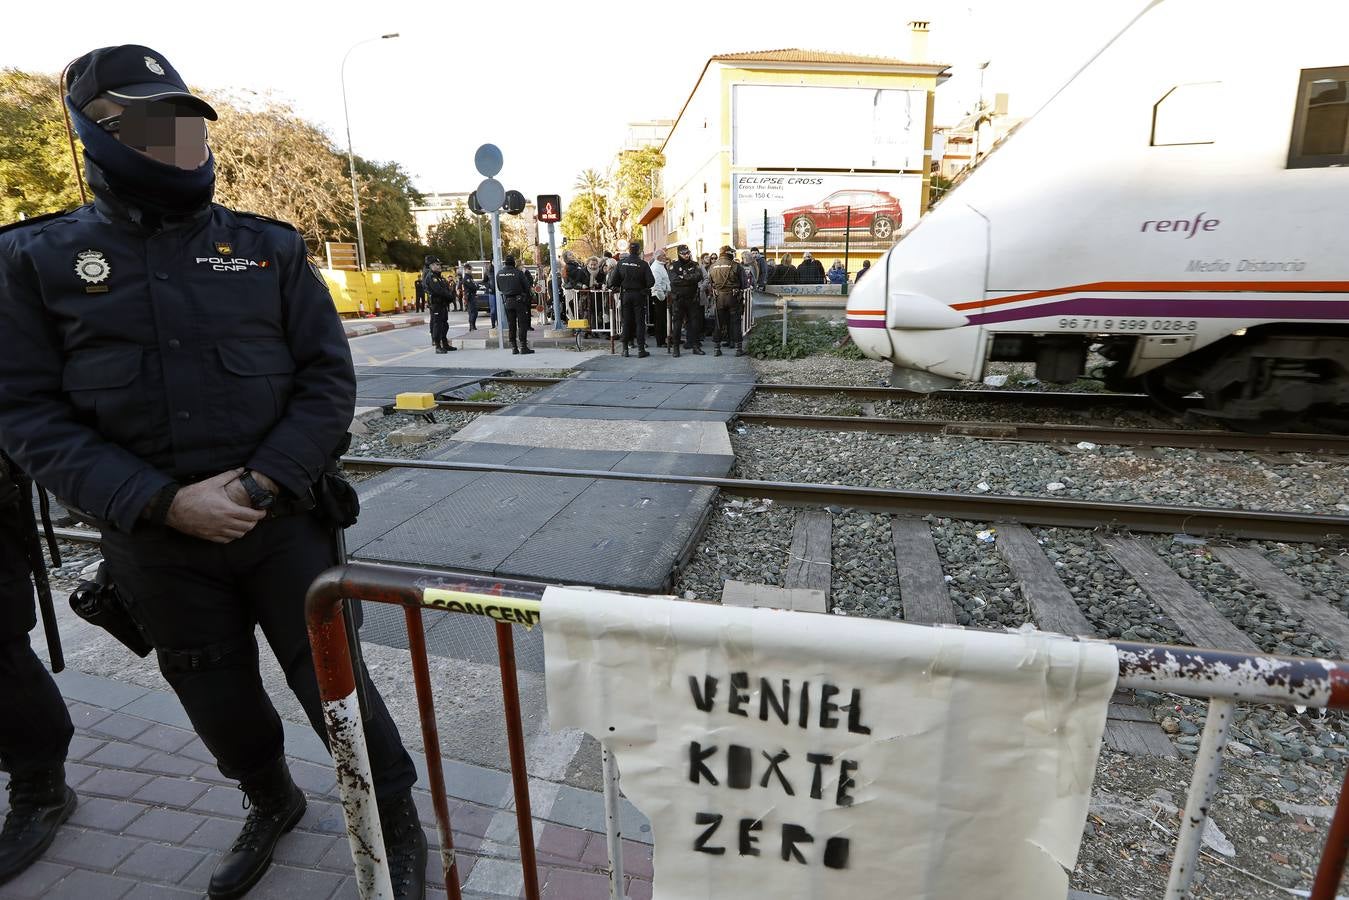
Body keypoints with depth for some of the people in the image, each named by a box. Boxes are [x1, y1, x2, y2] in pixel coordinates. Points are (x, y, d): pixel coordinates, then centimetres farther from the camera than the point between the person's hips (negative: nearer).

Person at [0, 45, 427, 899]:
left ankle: (399, 823, 28)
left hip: (283, 520, -1)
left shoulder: (269, 247, 0)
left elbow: (329, 380, -4)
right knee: (219, 699, 19)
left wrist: (263, 484, -15)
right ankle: (272, 803, 47)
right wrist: (163, 503, -16)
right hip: (158, 542, 2)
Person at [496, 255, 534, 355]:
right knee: (522, 324, -1)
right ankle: (523, 346, -6)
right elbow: (527, 286, -8)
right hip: (519, 300, -4)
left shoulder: (499, 274, 2)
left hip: (506, 301, 4)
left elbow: (499, 289, 10)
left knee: (511, 325, 10)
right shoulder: (518, 272, -11)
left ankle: (514, 347, 9)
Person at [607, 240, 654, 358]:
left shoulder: (621, 263, -3)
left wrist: (619, 287, 13)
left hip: (625, 295, 3)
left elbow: (613, 280, -5)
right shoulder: (643, 264, -11)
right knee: (640, 322, 3)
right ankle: (641, 349, 1)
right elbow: (651, 281, -13)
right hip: (639, 295, -3)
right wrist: (644, 287, 7)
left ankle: (625, 349, 13)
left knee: (626, 322, 10)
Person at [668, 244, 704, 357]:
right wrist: (690, 280, -13)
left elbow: (699, 276, -10)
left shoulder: (694, 265, 9)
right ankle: (676, 347, 5)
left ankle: (695, 346, 12)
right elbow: (674, 280, -16)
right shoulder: (674, 266, 0)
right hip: (678, 298, -3)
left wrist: (684, 278, -15)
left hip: (692, 298, 3)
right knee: (677, 323, -1)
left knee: (694, 322, 5)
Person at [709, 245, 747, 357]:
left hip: (719, 297, 3)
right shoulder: (735, 265, -8)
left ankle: (717, 348, 11)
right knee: (735, 322, 4)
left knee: (719, 323, 10)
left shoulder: (713, 266, 3)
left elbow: (710, 282, 7)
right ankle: (738, 348, 5)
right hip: (733, 297, -3)